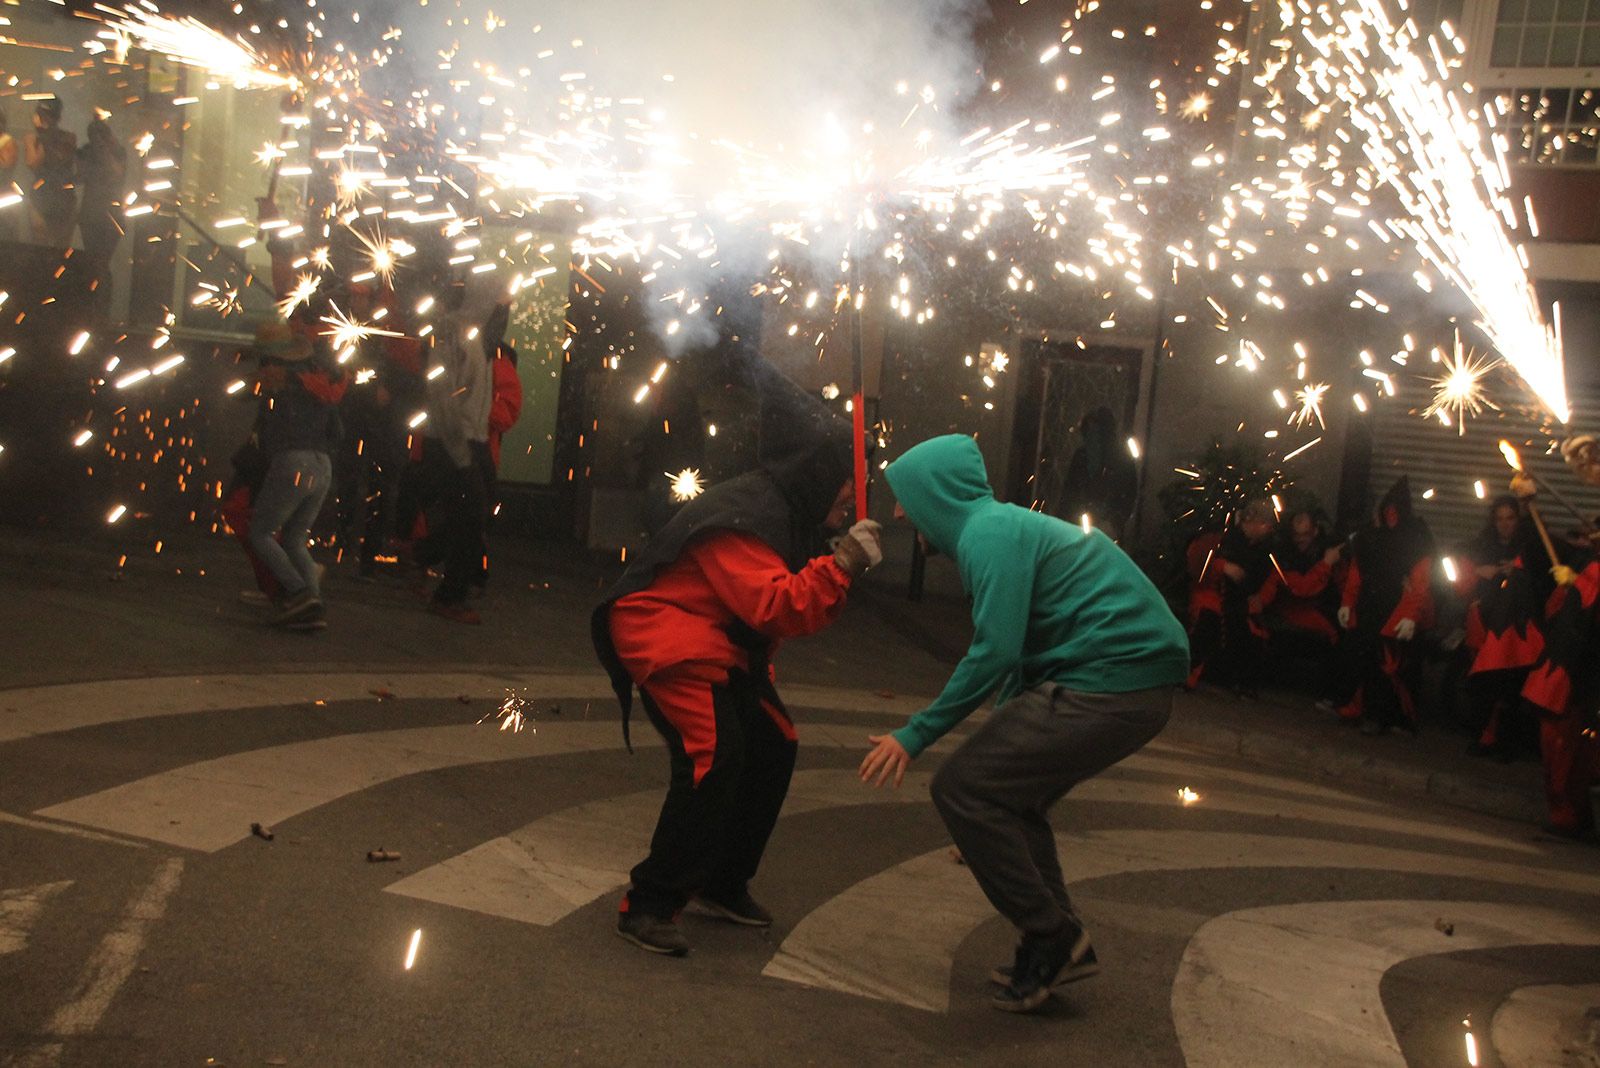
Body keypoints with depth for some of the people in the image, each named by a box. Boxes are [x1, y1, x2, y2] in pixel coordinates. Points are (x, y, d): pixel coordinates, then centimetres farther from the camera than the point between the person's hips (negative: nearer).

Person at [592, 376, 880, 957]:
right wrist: (843, 563, -31)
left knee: (773, 748, 9)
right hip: (664, 634, -11)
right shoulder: (743, 516, -24)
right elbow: (775, 608, -32)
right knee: (714, 756, -24)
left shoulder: (788, 513, 7)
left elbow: (792, 606, 10)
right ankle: (650, 904, -13)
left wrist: (843, 565, -7)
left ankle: (723, 884, 22)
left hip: (723, 643, 11)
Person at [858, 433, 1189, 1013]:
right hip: (1135, 681, 10)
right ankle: (1060, 943, 23)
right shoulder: (1005, 524, 21)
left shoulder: (988, 533, -10)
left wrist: (916, 735, -11)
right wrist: (1004, 730, 32)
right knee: (1005, 791, 19)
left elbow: (994, 653, -19)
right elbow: (1021, 647, 27)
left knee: (961, 788, -7)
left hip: (1110, 685, -10)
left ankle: (1051, 936, 2)